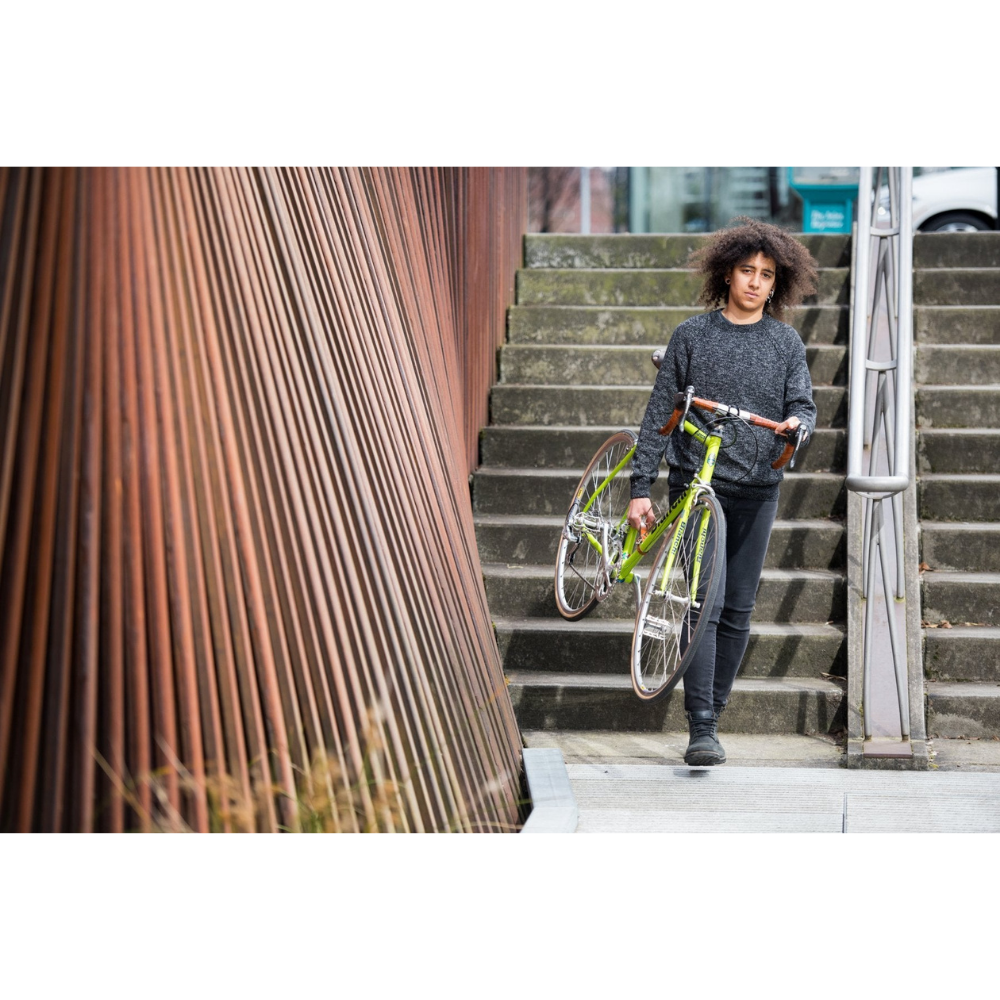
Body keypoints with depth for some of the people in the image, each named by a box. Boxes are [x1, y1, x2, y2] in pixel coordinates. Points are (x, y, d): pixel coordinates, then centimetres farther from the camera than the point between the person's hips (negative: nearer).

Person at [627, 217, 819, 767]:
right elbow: (660, 412, 4)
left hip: (757, 490, 3)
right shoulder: (692, 335, 3)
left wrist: (797, 423, -23)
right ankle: (701, 731, -16)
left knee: (738, 610, 6)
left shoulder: (786, 342, 8)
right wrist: (640, 487, -1)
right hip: (697, 482, -3)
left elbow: (803, 402, 3)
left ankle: (712, 711, 19)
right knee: (705, 602, -14)